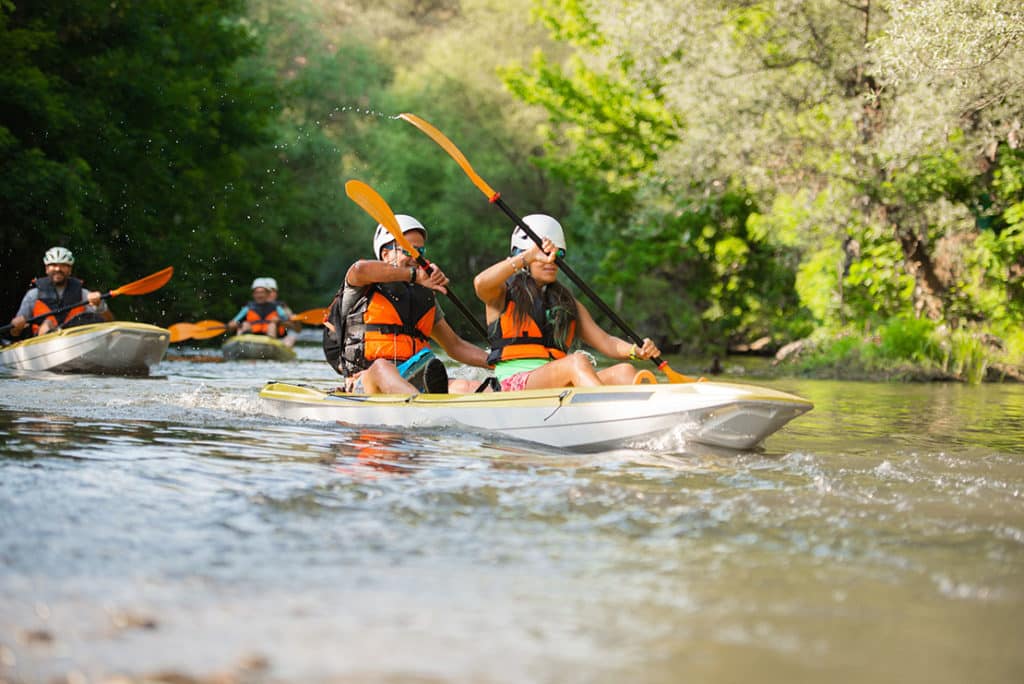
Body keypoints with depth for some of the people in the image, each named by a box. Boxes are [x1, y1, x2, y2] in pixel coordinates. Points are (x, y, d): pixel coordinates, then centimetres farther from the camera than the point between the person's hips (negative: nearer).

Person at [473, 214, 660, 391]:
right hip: (513, 385, -5)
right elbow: (481, 283, -14)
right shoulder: (503, 294, 11)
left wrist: (636, 351, -5)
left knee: (623, 371, -22)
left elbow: (605, 341, 16)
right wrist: (529, 256, -18)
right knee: (578, 361, -33)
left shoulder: (568, 303, 27)